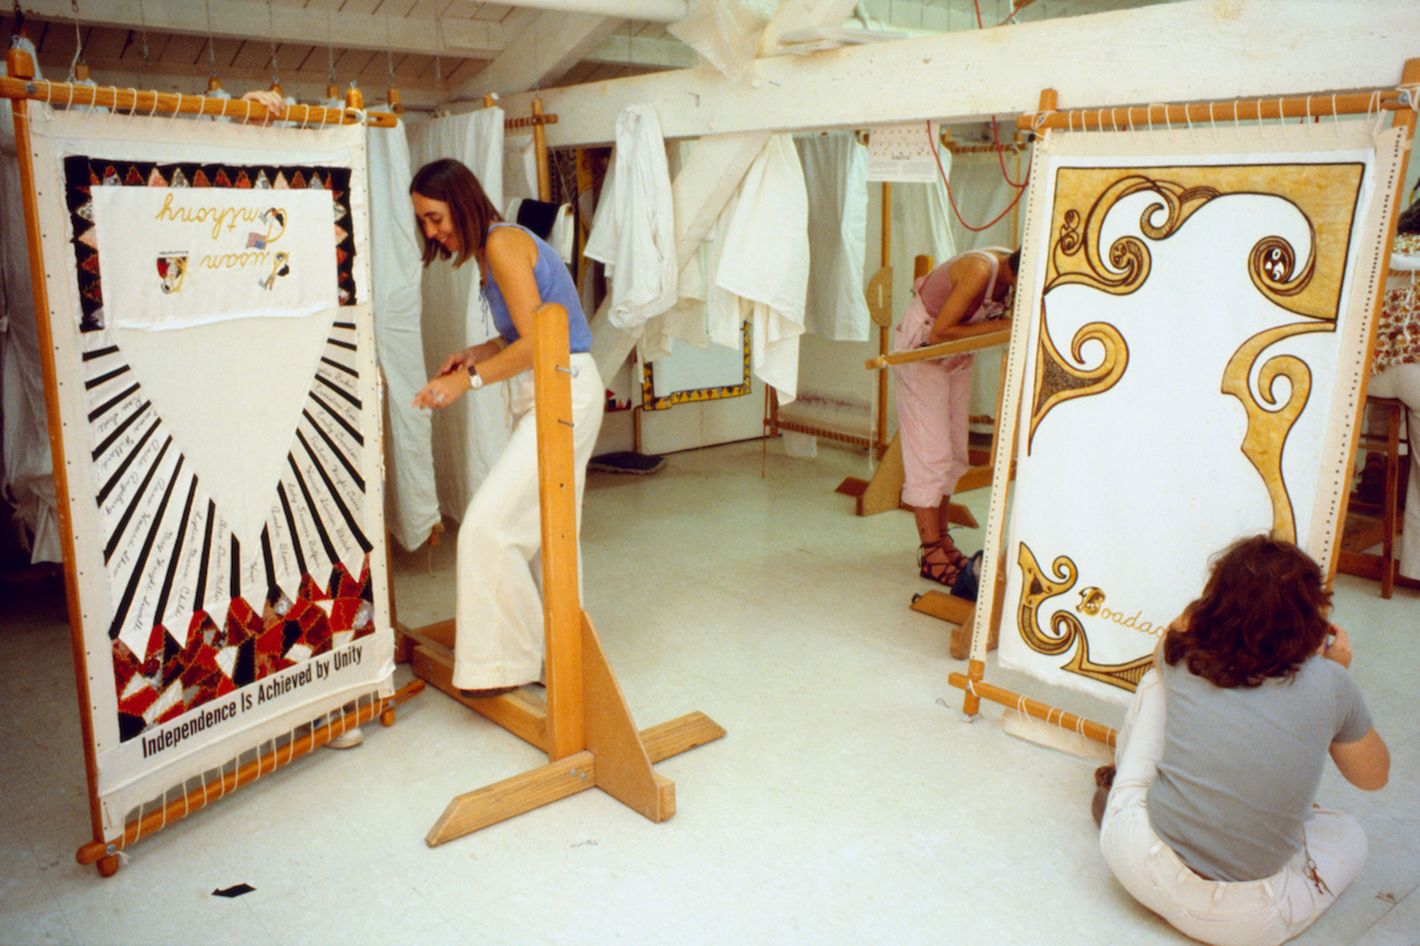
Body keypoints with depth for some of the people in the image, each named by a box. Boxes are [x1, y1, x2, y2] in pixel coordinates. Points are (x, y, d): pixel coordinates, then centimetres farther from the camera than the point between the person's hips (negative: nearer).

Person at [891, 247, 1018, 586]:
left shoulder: (1012, 269, -9)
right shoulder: (979, 270, -31)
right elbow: (940, 333, -28)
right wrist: (1000, 326, -27)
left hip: (958, 355, 8)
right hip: (921, 348, -8)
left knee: (954, 451, 9)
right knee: (930, 450, -9)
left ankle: (941, 537, 18)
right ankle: (930, 553, -5)